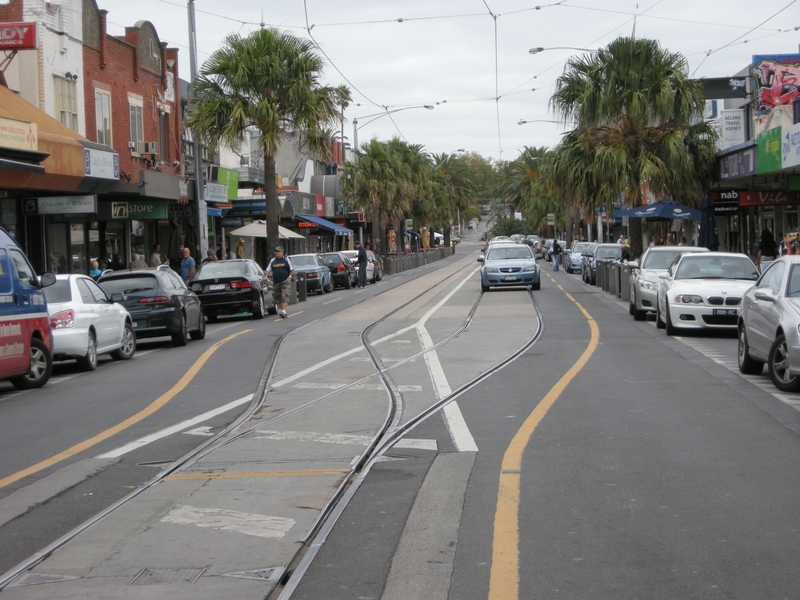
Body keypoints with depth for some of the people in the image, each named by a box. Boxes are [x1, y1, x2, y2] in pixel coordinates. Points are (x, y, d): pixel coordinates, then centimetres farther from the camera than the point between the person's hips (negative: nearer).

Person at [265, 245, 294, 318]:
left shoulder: (286, 259, 2)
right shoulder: (273, 261, 12)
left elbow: (292, 269, 3)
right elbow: (268, 269, 10)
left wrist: (290, 276, -11)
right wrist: (266, 276, -7)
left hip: (285, 281, -5)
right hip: (276, 282, 5)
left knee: (285, 296, -15)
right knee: (276, 296, 7)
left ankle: (283, 311, -22)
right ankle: (280, 309, 19)